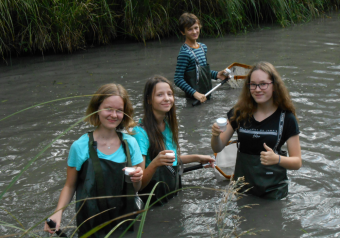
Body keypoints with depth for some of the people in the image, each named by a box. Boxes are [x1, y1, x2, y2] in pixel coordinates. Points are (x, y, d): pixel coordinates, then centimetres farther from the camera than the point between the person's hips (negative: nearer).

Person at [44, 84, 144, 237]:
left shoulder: (130, 143, -4)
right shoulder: (80, 147, -10)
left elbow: (135, 189, 4)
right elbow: (70, 186, -2)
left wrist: (137, 180, -17)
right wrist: (58, 212, -16)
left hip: (123, 221, 2)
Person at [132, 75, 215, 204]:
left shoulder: (169, 125, 6)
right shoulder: (140, 132, -18)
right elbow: (139, 183, -22)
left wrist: (197, 158, 21)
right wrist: (155, 163, -37)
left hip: (174, 193, 7)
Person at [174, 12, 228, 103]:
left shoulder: (203, 47, 9)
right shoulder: (184, 53, -18)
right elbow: (178, 79, -21)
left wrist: (216, 75, 8)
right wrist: (194, 93, -27)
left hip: (206, 95, 8)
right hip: (194, 99, -8)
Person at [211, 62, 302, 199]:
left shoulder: (286, 117, -9)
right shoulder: (240, 112, -3)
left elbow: (297, 162, -7)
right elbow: (218, 148, 1)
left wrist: (277, 159, -27)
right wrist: (216, 135, -21)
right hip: (241, 187, 2)